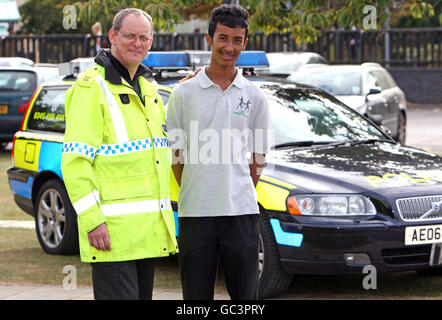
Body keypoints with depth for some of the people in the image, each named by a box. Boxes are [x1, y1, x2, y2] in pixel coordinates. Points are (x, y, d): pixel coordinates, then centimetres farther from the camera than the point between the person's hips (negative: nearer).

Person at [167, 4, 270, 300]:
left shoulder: (255, 97, 7)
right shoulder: (184, 93, 3)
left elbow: (258, 159, 12)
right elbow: (176, 154, 7)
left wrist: (241, 195, 8)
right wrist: (193, 194, 5)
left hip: (241, 211, 1)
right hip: (195, 212, -1)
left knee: (246, 292, 3)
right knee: (197, 294, 4)